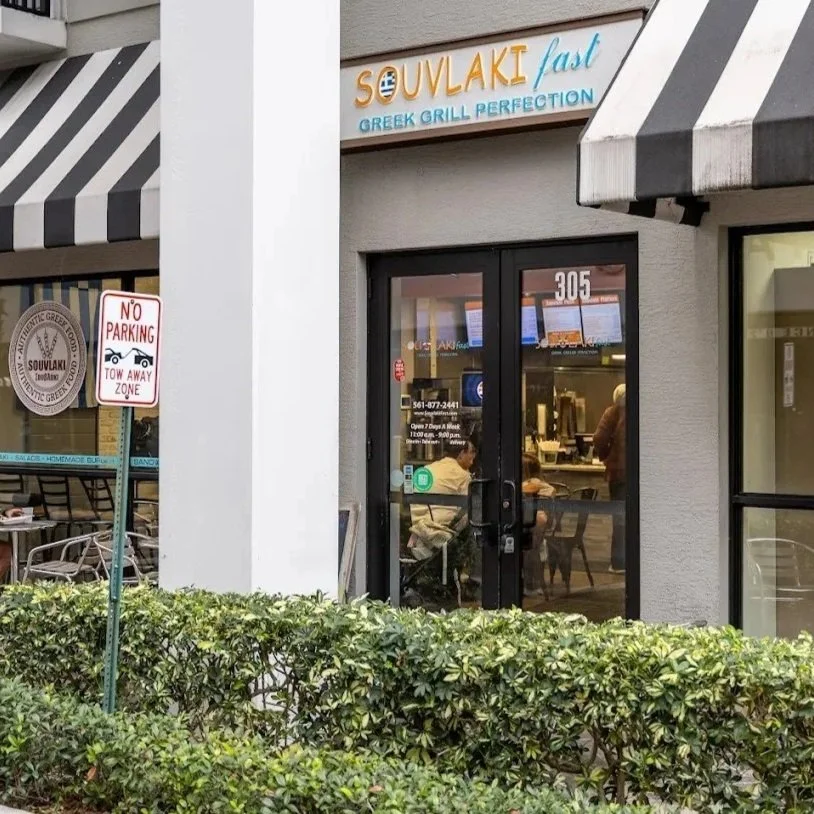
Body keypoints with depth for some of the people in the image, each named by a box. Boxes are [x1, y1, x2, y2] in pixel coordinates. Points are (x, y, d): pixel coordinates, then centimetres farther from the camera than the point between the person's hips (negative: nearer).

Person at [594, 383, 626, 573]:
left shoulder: (613, 412, -4)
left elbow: (599, 439, -12)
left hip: (620, 470, -2)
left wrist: (605, 457, 5)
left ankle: (619, 562, 2)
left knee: (620, 515, 2)